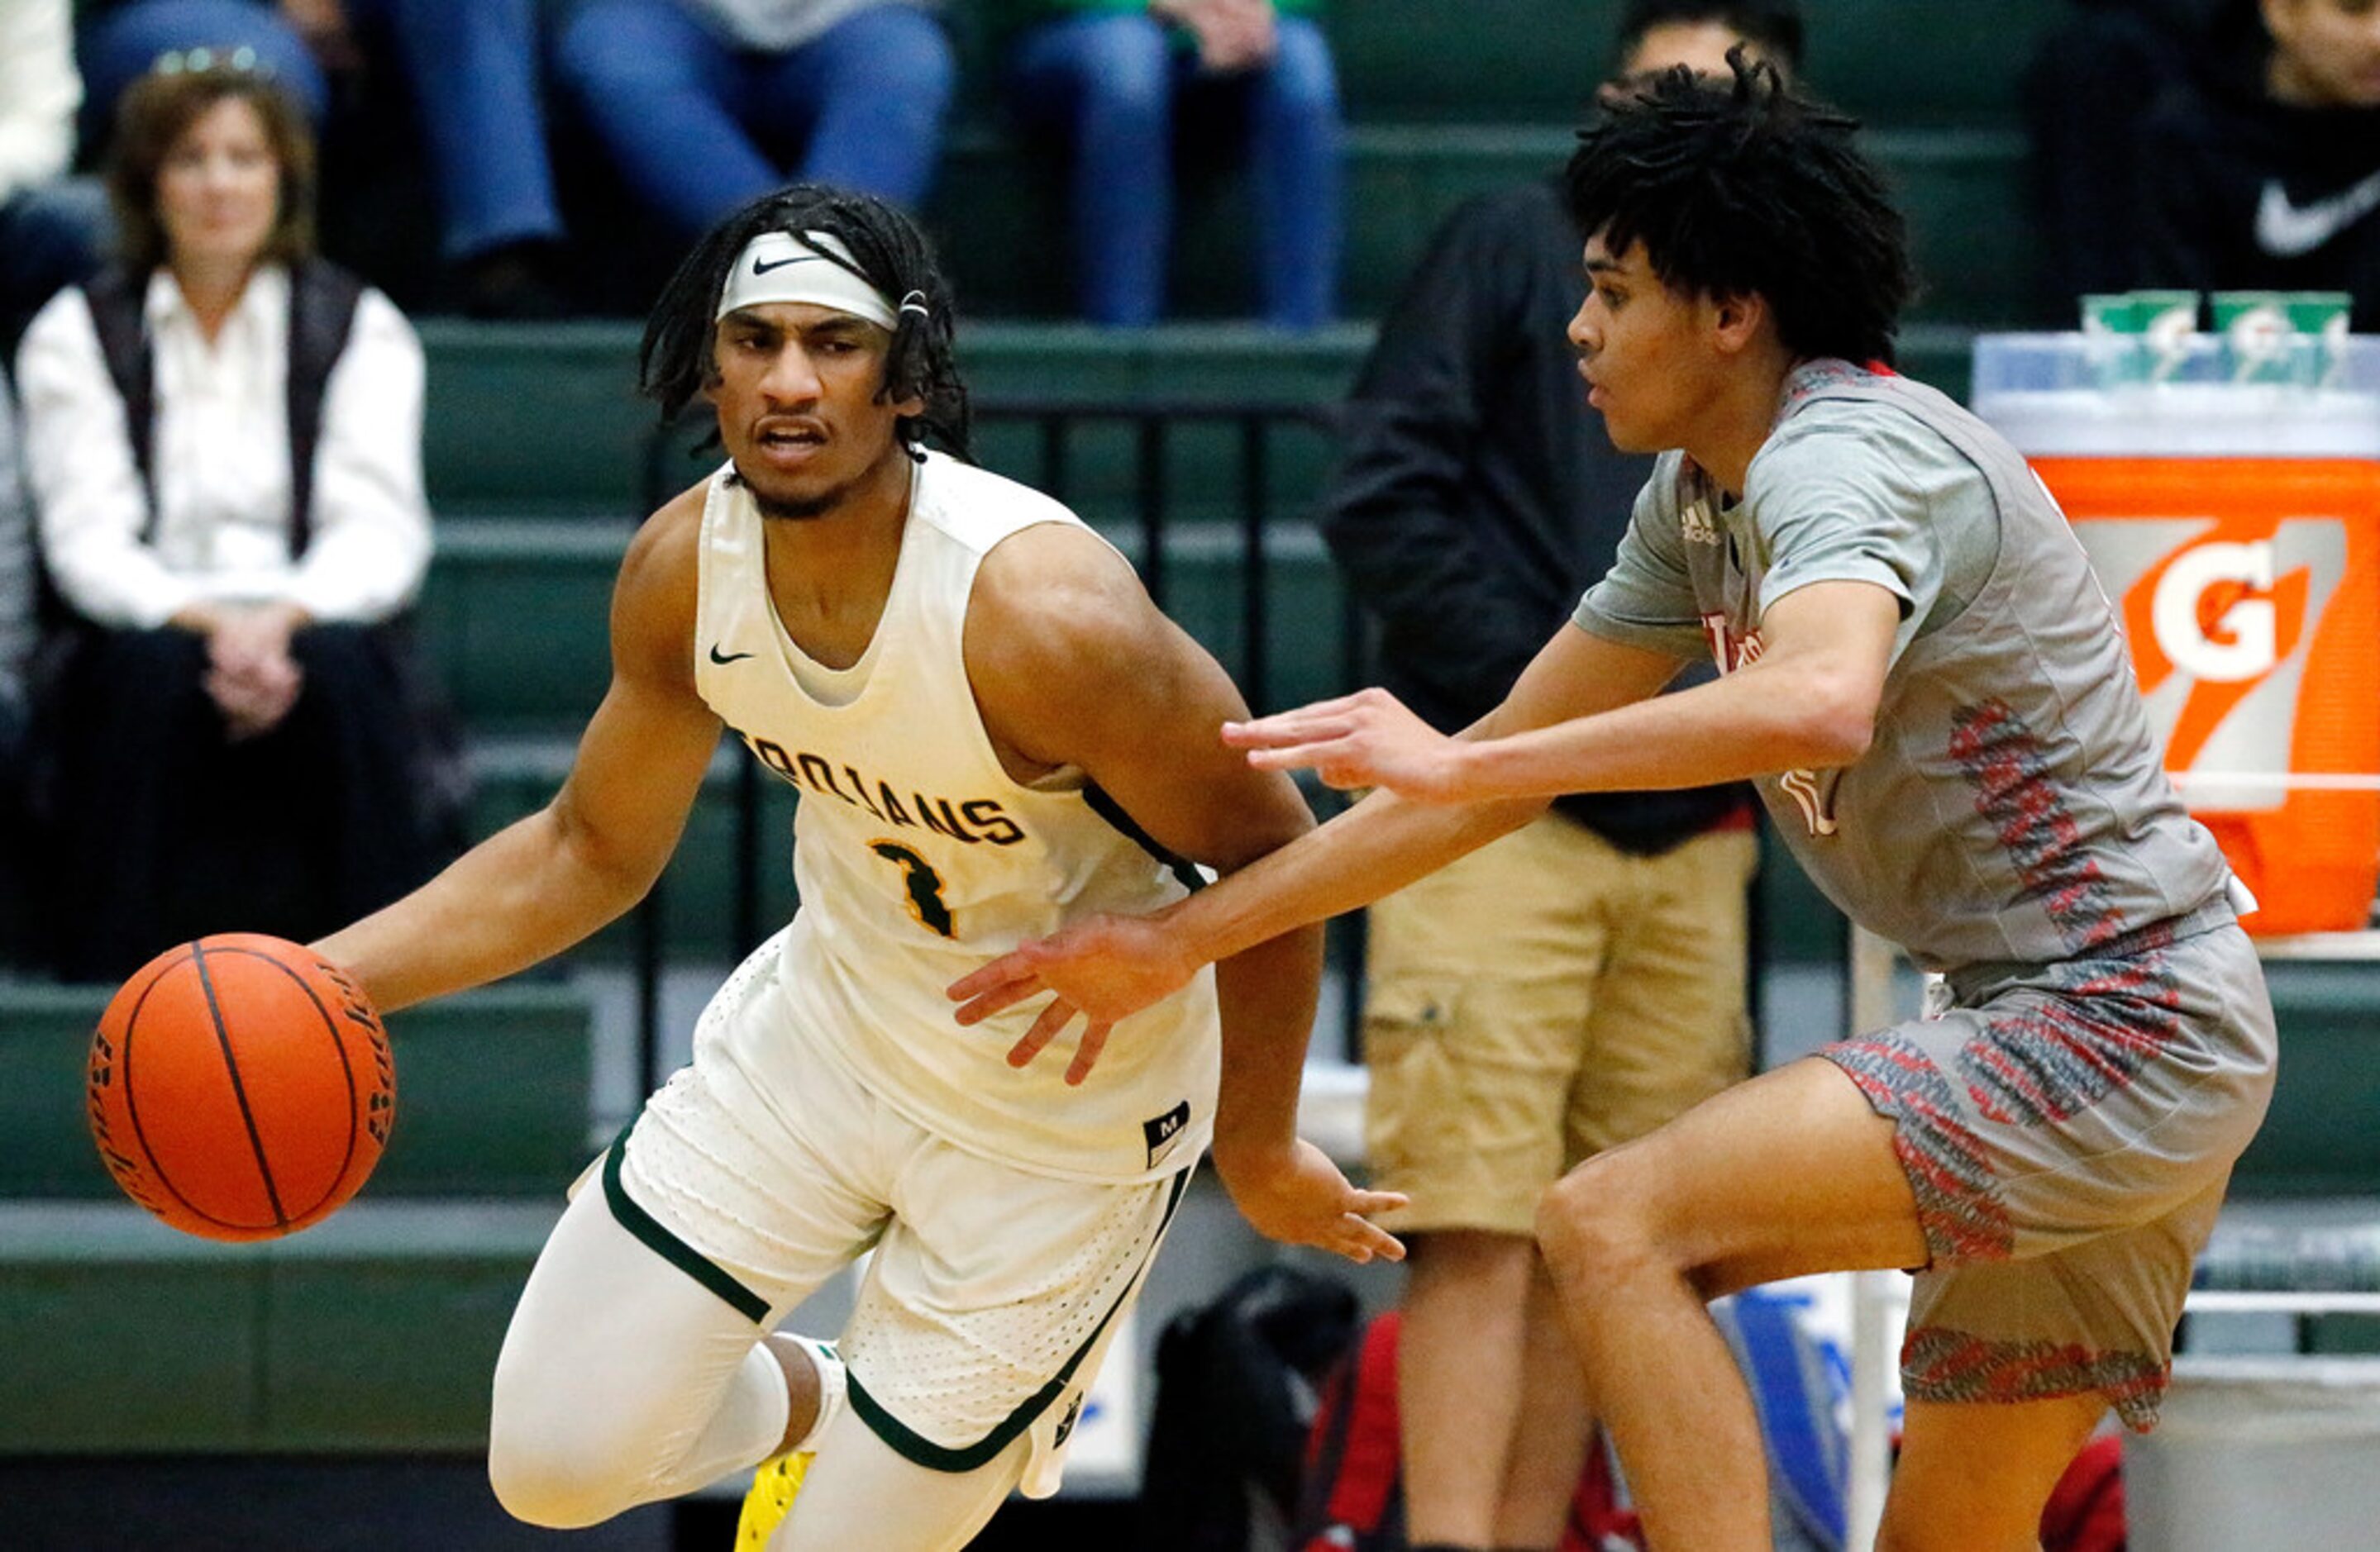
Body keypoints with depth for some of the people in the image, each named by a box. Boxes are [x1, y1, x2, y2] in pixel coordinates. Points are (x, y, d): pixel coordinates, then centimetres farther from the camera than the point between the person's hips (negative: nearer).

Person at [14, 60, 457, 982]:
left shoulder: (361, 329, 9)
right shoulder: (76, 335, 8)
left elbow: (380, 529, -3)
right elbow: (88, 539, -4)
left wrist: (283, 620, -24)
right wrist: (205, 623, -24)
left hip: (317, 634, 0)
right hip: (147, 635, 0)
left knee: (341, 664, -33)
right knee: (151, 668, -34)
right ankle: (114, 999, -34)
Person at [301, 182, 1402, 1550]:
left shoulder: (1039, 609, -33)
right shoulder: (686, 570, -14)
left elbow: (1268, 850, -20)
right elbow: (590, 854, 3)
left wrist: (1258, 1147, -9)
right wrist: (314, 979, -7)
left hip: (1059, 1124, -5)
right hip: (828, 1021, 5)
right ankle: (811, 1408, 35)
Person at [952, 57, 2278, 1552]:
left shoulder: (1840, 456, -17)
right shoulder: (1701, 500, 13)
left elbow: (1821, 701, -40)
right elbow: (1500, 767, 19)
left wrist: (1463, 762, -39)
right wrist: (1180, 941, 17)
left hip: (2117, 1030, -10)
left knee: (1614, 1221, -19)